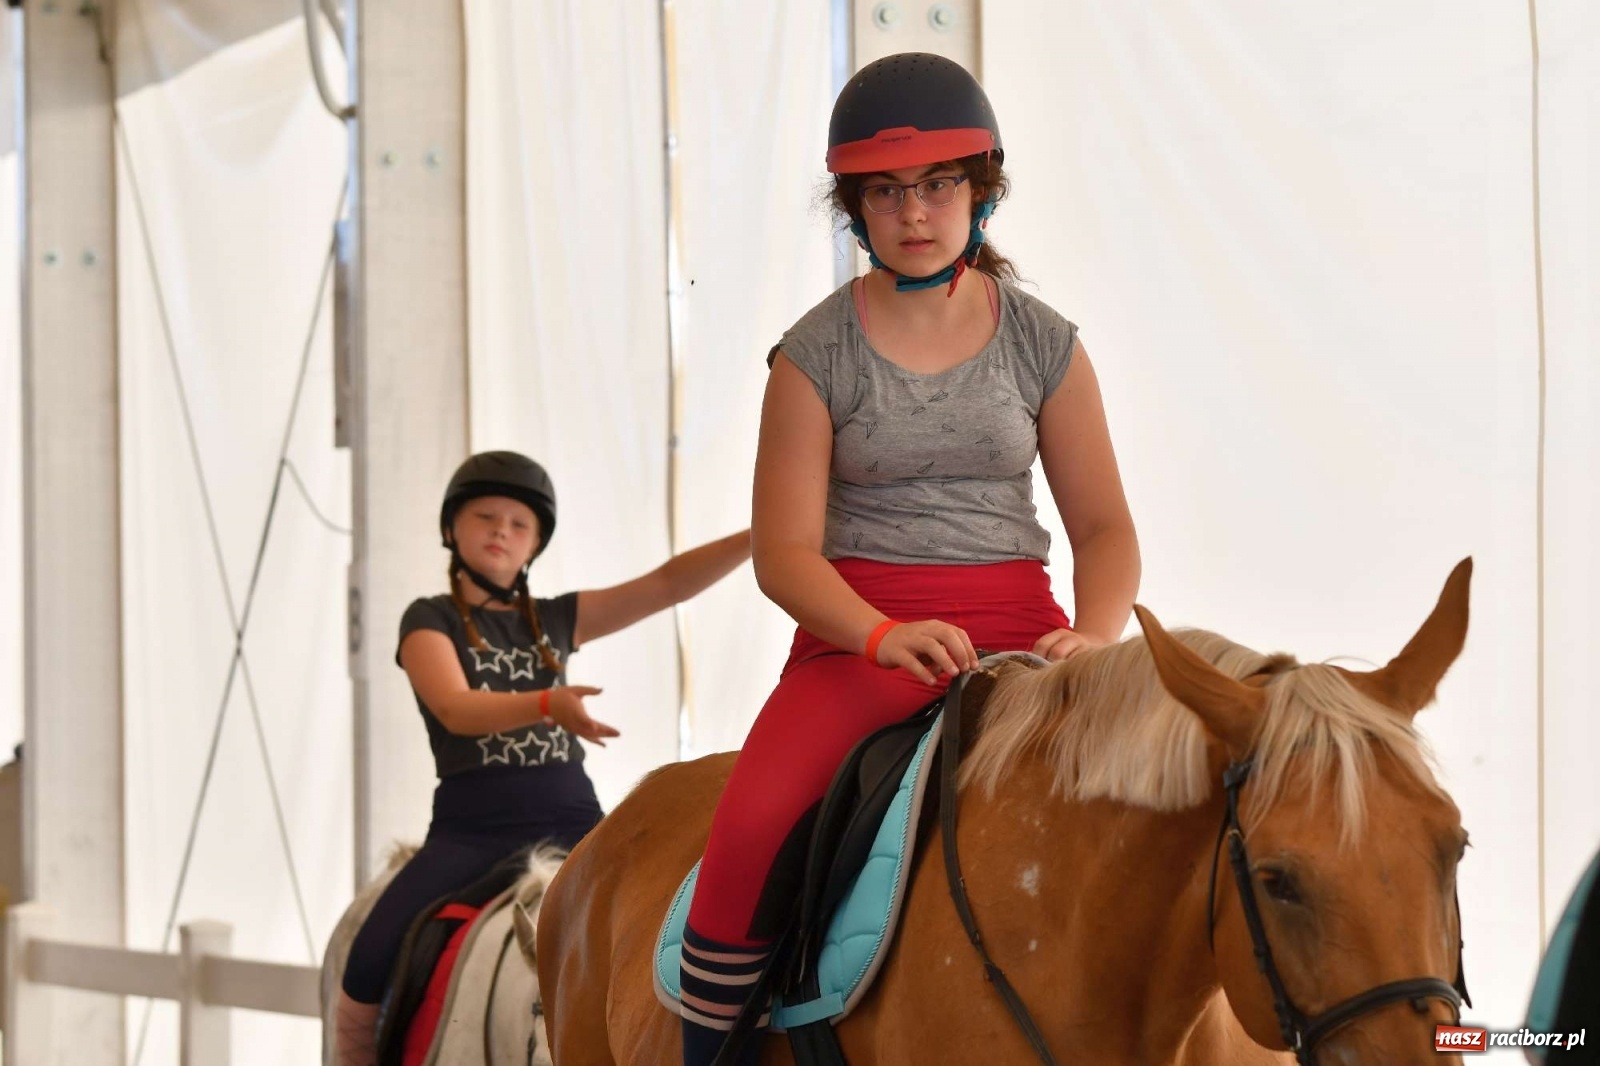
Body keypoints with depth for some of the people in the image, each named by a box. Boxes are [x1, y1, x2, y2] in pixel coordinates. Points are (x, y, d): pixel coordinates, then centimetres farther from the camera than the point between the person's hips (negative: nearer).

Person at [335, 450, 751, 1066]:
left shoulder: (555, 621, 14)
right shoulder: (430, 620, 4)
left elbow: (668, 583, 6)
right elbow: (456, 709, -15)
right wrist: (548, 705, -34)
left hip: (570, 821, 3)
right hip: (470, 829, -3)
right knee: (367, 971, -21)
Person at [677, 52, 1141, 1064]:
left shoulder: (1044, 344, 8)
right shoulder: (818, 354, 2)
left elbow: (1106, 528, 7)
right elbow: (785, 551, -4)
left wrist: (1095, 634, -15)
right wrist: (885, 636, -23)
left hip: (1016, 628, 2)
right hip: (856, 631, -2)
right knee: (751, 828, -28)